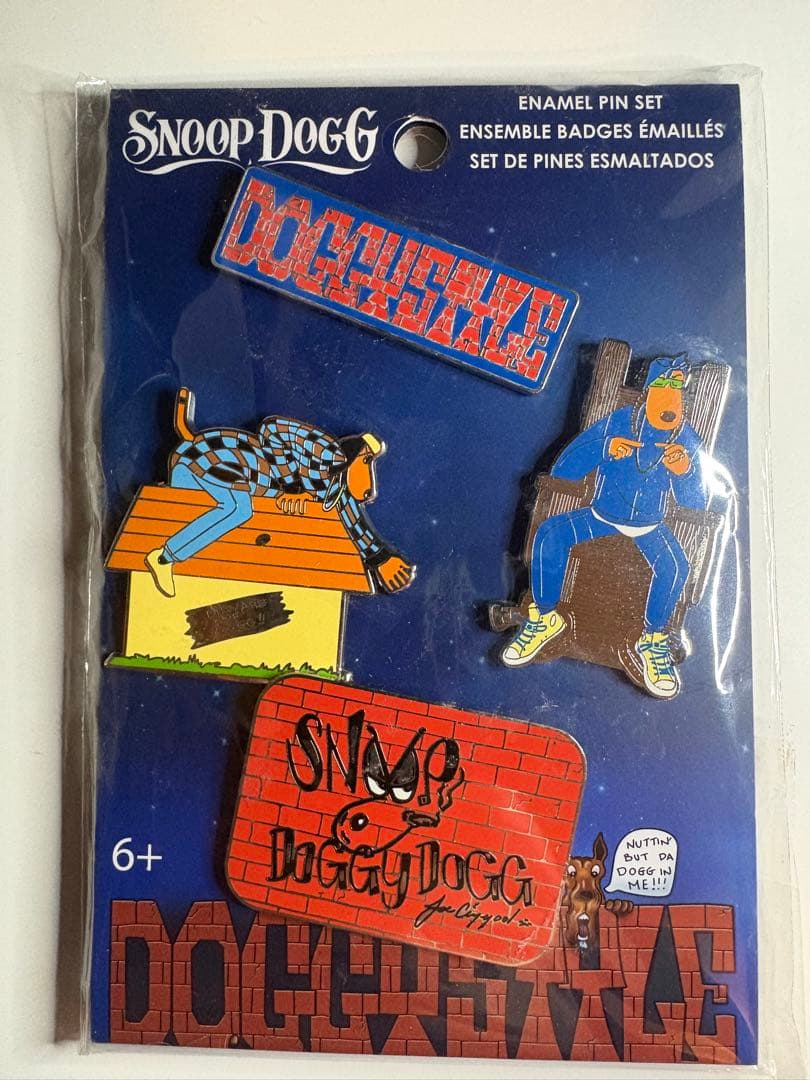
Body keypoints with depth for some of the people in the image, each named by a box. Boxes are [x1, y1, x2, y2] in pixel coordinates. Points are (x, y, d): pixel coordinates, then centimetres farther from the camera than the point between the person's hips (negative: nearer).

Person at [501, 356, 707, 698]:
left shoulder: (687, 440, -4)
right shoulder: (617, 423, -7)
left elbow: (695, 506, -6)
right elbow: (561, 470, -11)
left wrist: (684, 472, -27)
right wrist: (605, 448, -27)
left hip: (649, 525, 0)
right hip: (602, 515, 0)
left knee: (675, 565, -32)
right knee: (550, 533, -28)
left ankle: (654, 640, -8)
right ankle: (544, 618, -10)